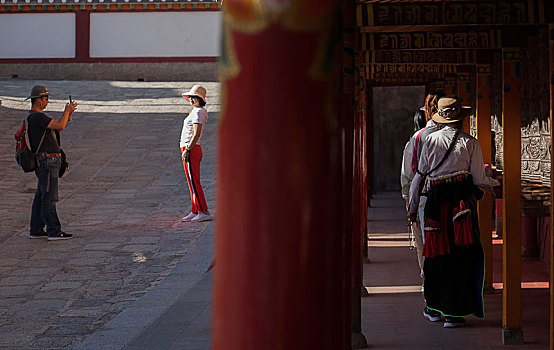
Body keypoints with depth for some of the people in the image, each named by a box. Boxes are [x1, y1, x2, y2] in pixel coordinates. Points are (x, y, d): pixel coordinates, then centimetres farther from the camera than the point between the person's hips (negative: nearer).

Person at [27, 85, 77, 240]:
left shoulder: (36, 117, 18)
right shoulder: (37, 117, -16)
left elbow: (58, 128, 21)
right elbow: (60, 126, -22)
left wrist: (67, 114, 9)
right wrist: (67, 112, -6)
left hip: (47, 163, 11)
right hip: (47, 162, -11)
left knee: (41, 197, 12)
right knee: (49, 197, -8)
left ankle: (36, 230, 16)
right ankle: (54, 231, -7)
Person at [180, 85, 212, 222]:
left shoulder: (197, 112, -14)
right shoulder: (198, 112, 17)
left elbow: (197, 133, -22)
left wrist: (187, 150, -23)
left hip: (190, 150, -10)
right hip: (194, 150, 10)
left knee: (194, 183, -10)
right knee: (193, 184, 12)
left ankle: (204, 212, -12)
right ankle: (195, 212, 16)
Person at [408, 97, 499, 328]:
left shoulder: (431, 140, 6)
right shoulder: (470, 143, 2)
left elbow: (419, 175, 9)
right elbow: (479, 181, 0)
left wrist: (412, 209, 17)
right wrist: (496, 182, 23)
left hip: (436, 203, 2)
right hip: (462, 202, -2)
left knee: (436, 256, 12)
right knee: (460, 257, 2)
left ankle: (433, 308, 23)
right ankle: (453, 313, 1)